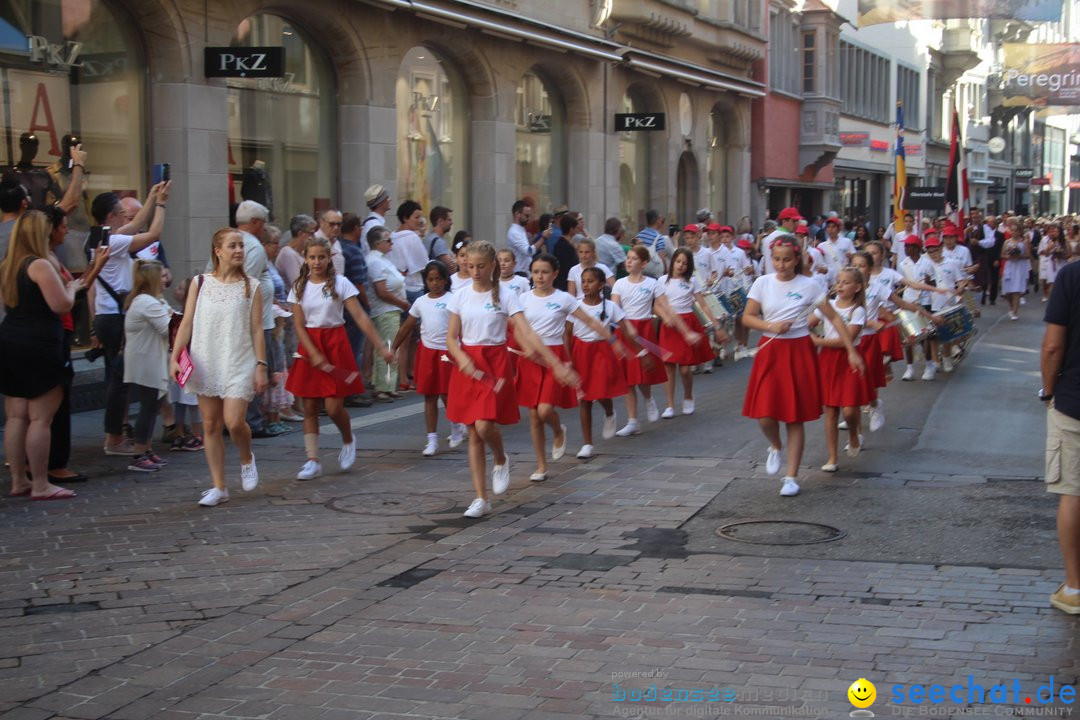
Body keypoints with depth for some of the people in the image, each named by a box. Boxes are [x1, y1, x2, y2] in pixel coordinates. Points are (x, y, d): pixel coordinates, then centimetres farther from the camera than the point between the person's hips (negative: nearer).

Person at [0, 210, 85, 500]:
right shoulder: (40, 266, -13)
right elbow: (62, 305, -18)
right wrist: (72, 288, 3)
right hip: (38, 348, -8)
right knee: (40, 418, -4)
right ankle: (40, 485, -1)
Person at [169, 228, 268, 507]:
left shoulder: (251, 286, 1)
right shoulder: (200, 283, 4)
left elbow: (257, 329, 1)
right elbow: (187, 323, 4)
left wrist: (261, 365, -4)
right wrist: (175, 357, -5)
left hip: (239, 364, -2)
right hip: (206, 363, 2)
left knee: (234, 421, -15)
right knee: (210, 425, 5)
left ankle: (246, 459, 19)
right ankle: (219, 487, 14)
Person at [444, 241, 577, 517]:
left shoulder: (505, 297, -4)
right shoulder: (460, 296, 4)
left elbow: (527, 334, -11)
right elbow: (451, 338, 4)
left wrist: (557, 365, -20)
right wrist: (462, 359, -18)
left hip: (495, 363, -3)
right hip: (467, 365, 3)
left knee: (484, 426, -19)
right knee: (473, 434, 3)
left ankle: (501, 460, 16)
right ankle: (481, 499, 10)